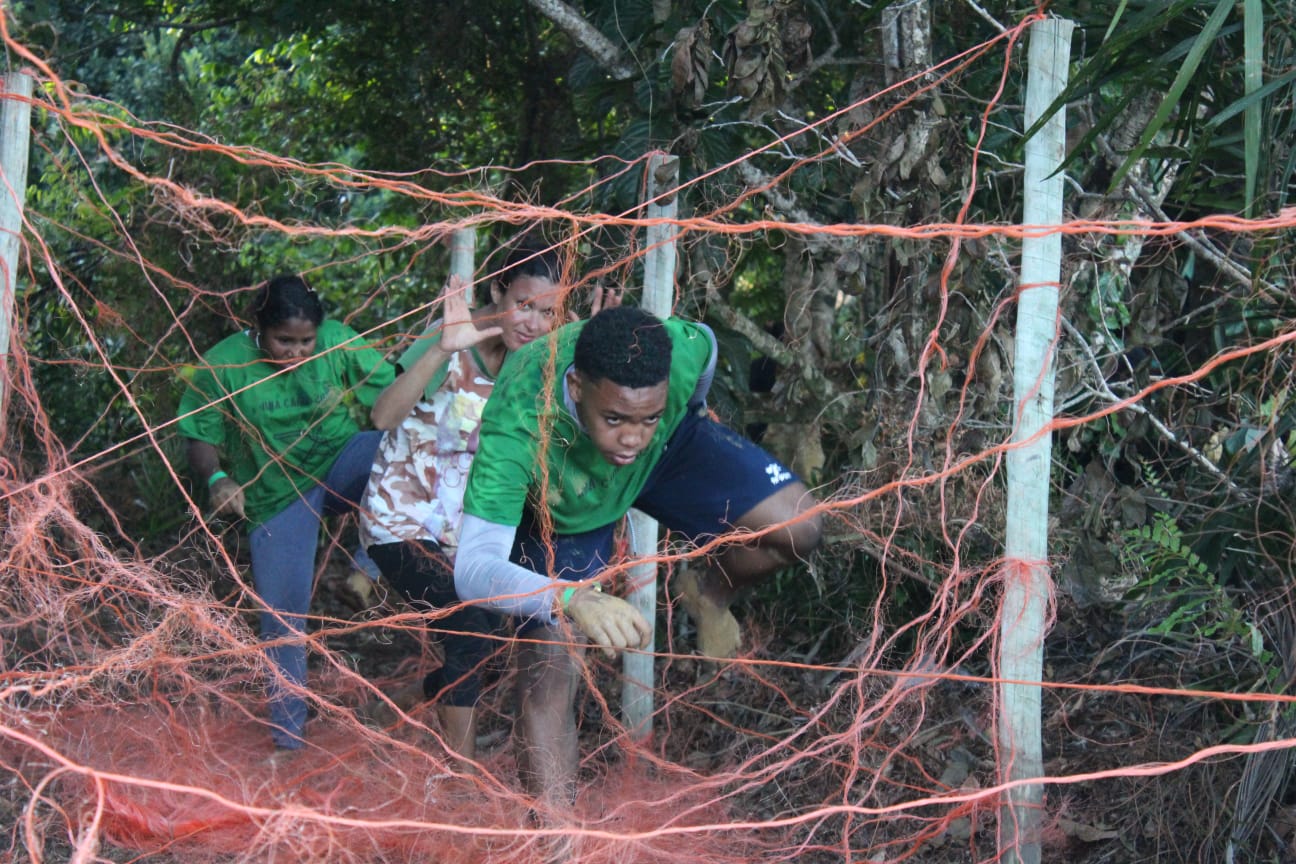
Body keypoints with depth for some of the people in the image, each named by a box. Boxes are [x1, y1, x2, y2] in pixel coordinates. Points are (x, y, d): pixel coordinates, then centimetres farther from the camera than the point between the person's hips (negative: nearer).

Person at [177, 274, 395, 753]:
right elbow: (201, 439, -7)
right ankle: (287, 724, 17)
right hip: (277, 496, -1)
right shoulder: (222, 367, -14)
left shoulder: (339, 342, -12)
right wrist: (216, 479, -27)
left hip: (340, 464, 1)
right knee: (283, 611, -2)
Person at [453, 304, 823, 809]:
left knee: (797, 529, -12)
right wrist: (571, 599, -71)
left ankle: (708, 596, 19)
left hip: (673, 447, 3)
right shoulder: (515, 432, -47)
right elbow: (472, 570, -53)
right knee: (546, 674, -14)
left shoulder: (681, 352, -39)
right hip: (561, 512, -3)